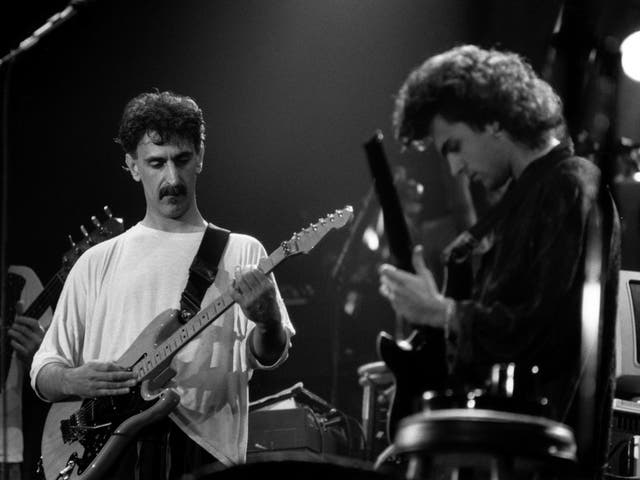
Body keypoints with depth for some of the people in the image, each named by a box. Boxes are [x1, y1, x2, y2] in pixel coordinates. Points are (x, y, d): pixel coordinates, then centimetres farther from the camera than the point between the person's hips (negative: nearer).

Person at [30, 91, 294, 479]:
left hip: (203, 447, -1)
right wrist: (74, 381, -6)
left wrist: (267, 321, -23)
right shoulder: (99, 261, 17)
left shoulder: (240, 254, 11)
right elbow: (44, 372, 16)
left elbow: (269, 355, -1)